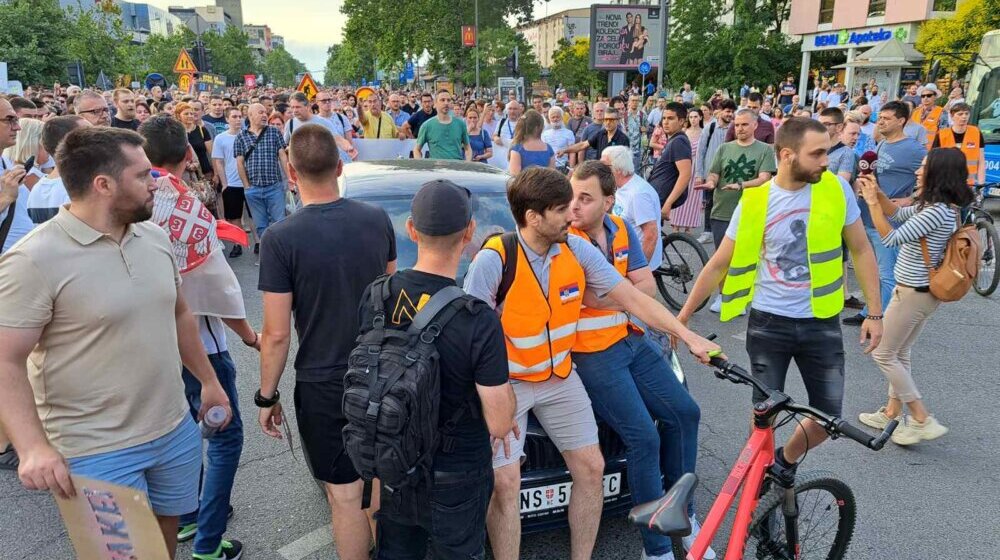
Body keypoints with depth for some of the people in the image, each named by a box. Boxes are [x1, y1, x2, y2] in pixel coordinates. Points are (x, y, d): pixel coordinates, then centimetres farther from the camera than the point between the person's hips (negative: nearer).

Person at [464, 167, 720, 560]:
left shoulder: (578, 250, -8)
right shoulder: (493, 261, -23)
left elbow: (633, 298, -4)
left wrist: (689, 337, -8)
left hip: (560, 378, 5)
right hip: (506, 384, -5)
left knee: (591, 468, 7)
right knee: (505, 483, -9)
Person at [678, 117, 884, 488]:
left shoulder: (836, 189, -5)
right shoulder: (755, 202, -9)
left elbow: (861, 250, 5)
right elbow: (719, 264, -2)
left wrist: (874, 313, 2)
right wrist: (682, 316, 1)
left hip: (821, 324, 2)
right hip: (769, 324, -2)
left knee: (829, 417, 6)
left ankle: (784, 462, 34)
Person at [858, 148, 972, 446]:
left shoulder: (937, 211, -26)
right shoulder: (942, 206, 5)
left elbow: (891, 238, -25)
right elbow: (898, 214, 17)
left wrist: (872, 202, -19)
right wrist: (878, 192, 3)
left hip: (913, 293, -10)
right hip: (923, 291, 10)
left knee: (883, 354, 3)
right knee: (899, 354, 20)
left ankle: (923, 421, 6)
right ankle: (892, 413, 31)